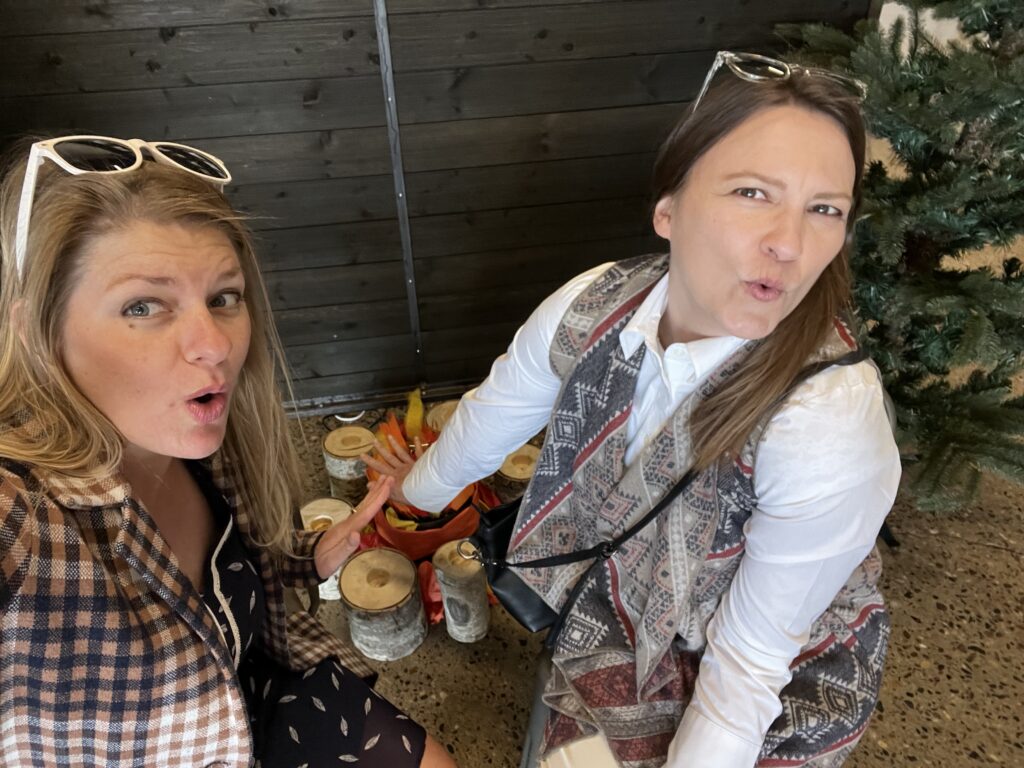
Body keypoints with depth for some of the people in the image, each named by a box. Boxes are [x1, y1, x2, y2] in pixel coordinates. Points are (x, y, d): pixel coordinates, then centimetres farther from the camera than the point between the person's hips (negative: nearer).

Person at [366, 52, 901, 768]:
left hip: (775, 690, -2)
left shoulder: (829, 424, -36)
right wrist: (422, 487, 15)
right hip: (616, 613, 3)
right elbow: (493, 413, -2)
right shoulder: (595, 305, -23)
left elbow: (749, 661, -23)